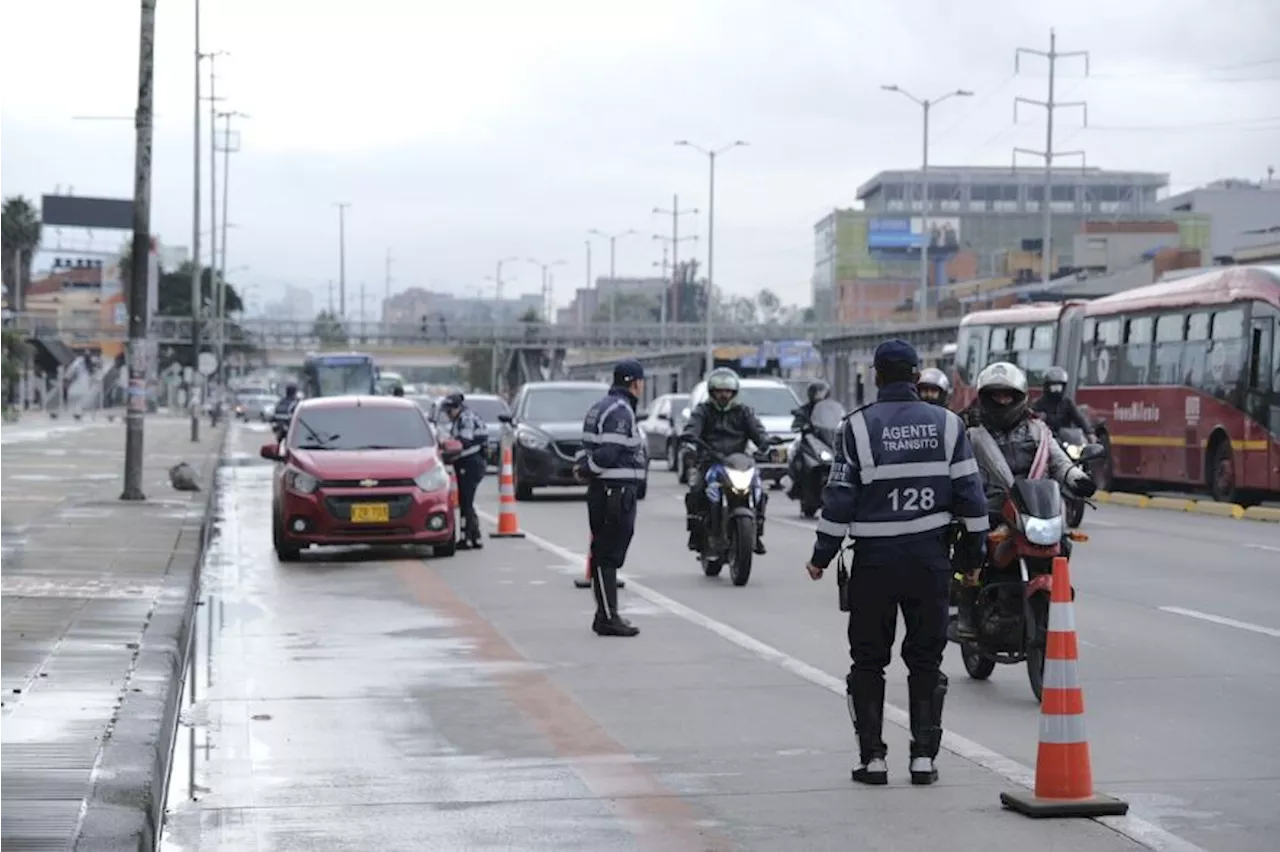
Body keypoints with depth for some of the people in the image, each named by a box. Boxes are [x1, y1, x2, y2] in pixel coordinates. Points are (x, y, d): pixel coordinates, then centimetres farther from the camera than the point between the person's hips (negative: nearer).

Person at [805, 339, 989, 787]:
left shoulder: (858, 426, -5)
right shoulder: (947, 423, 3)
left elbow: (839, 498, -5)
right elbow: (969, 493, 2)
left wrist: (821, 556, 3)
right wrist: (975, 550, 11)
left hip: (875, 558, -2)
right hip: (931, 557, 2)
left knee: (868, 662, 7)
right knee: (926, 660, 9)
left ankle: (872, 756, 6)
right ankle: (924, 756, 7)